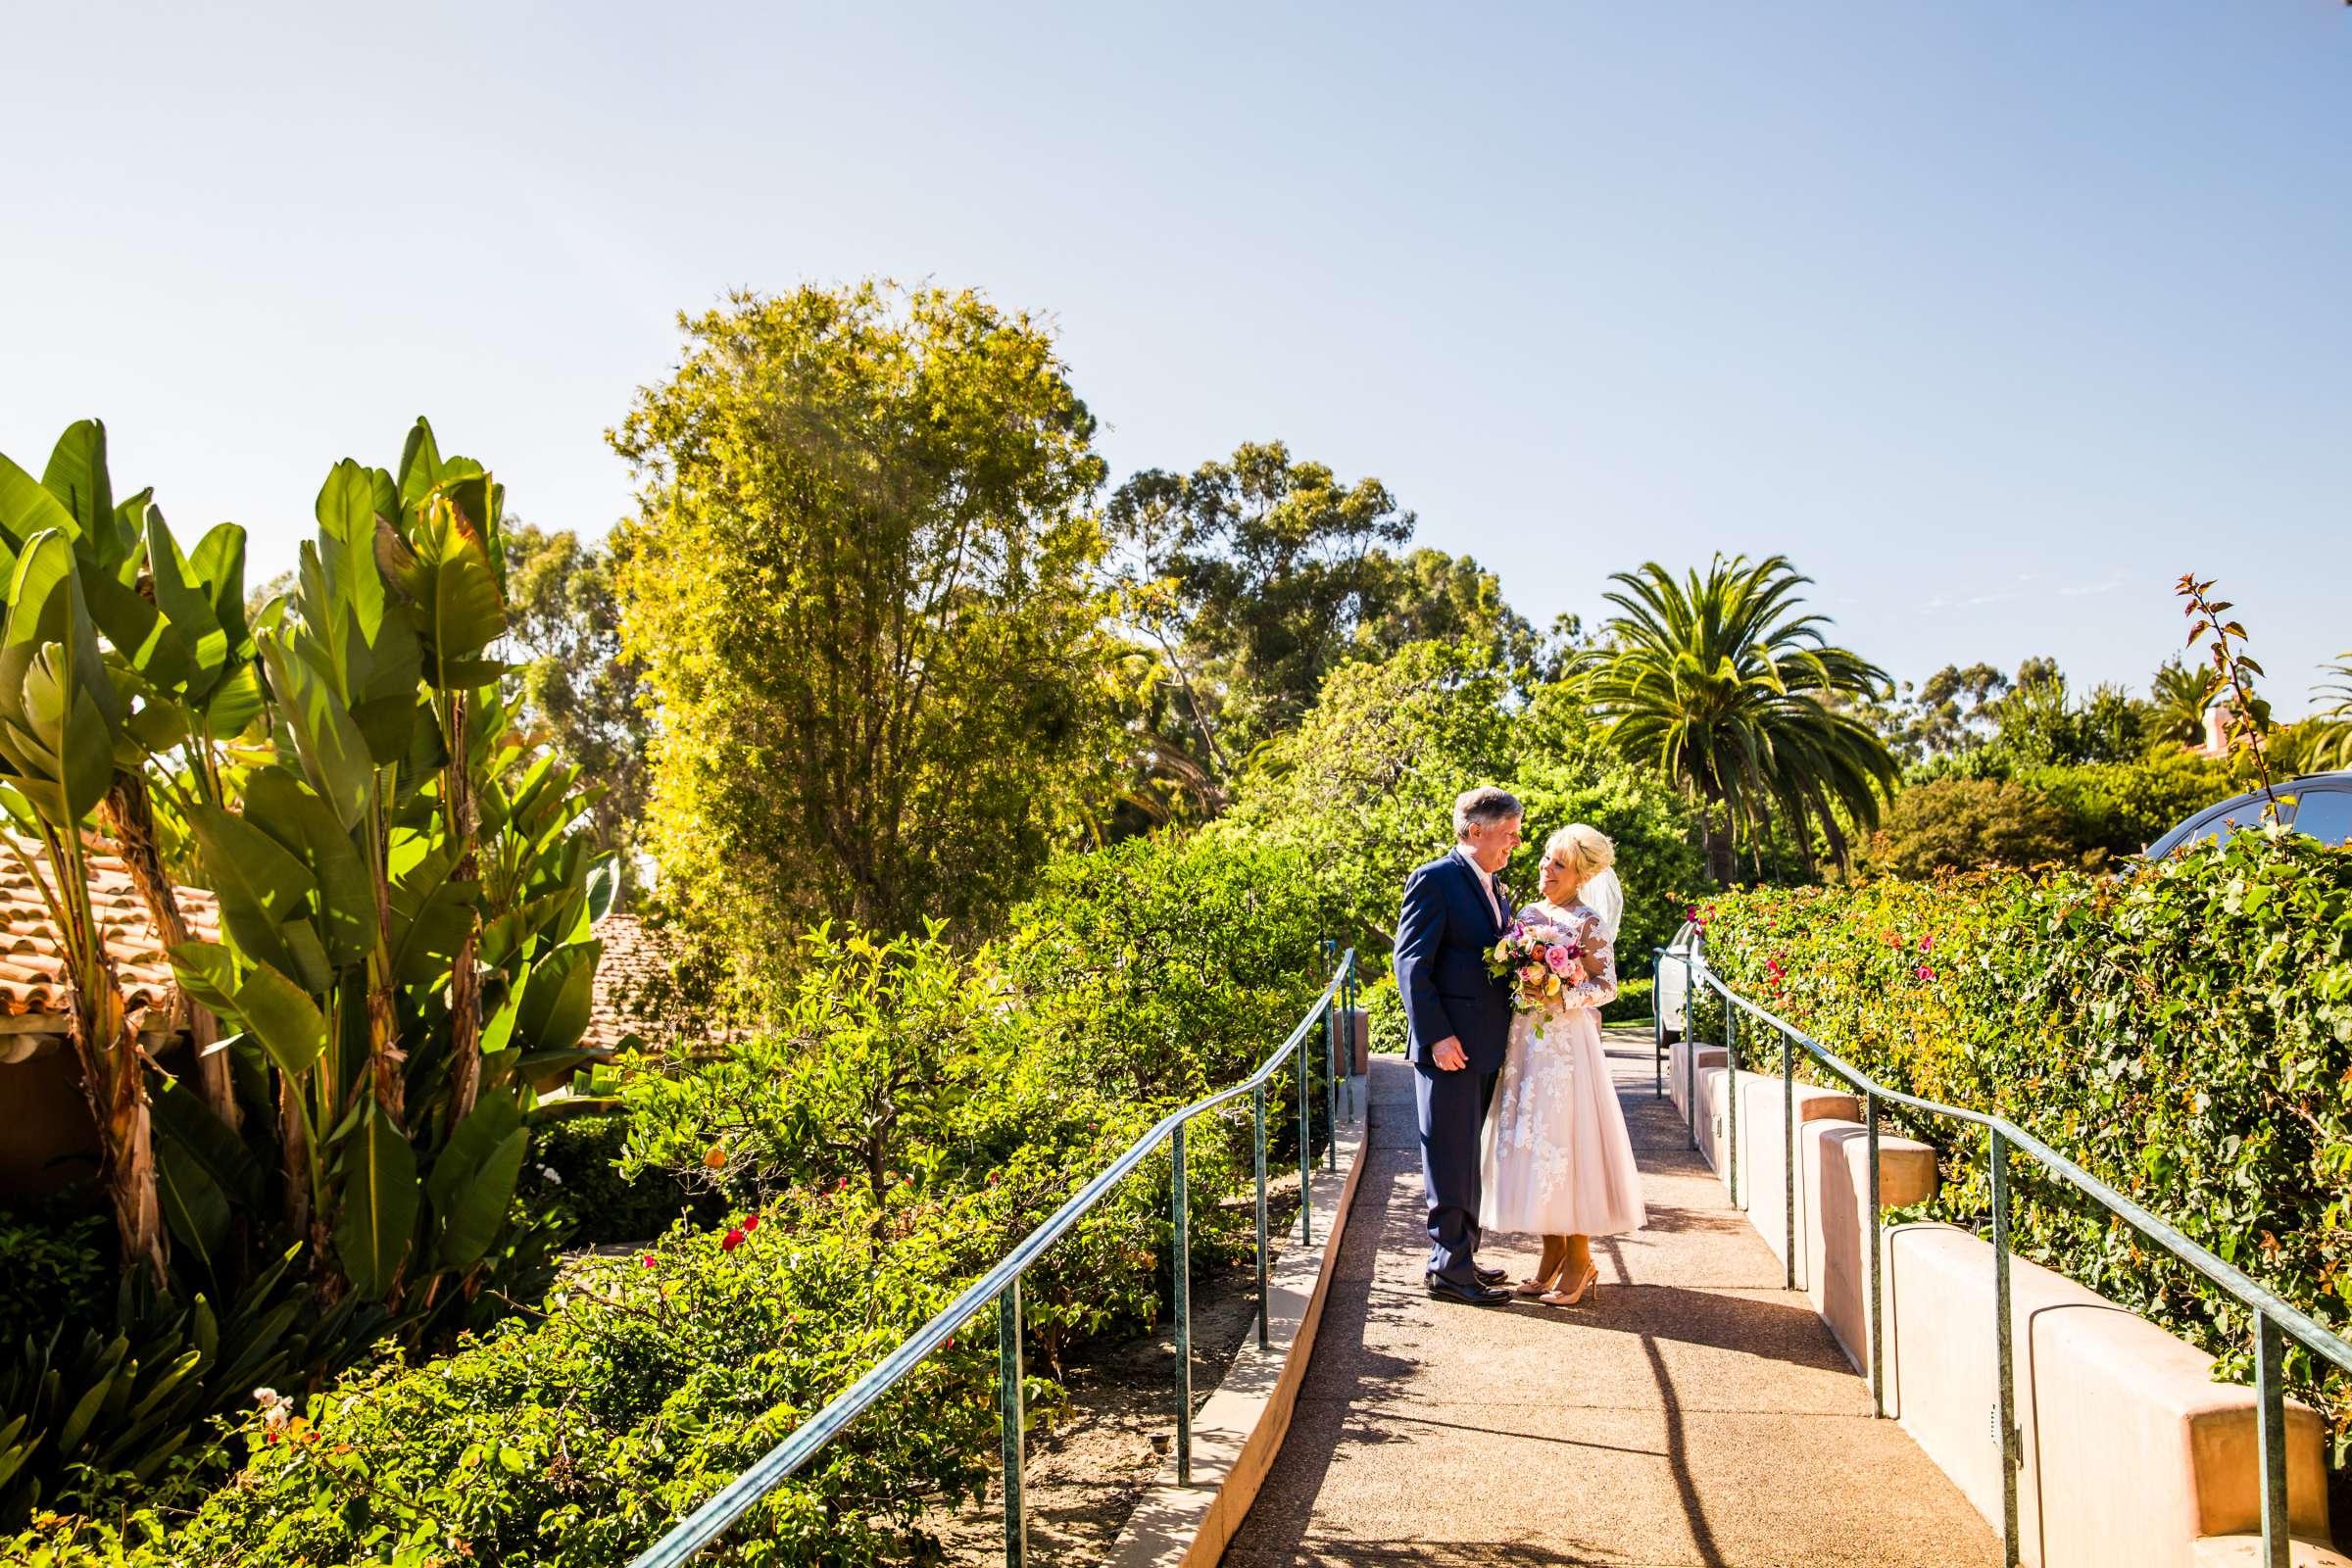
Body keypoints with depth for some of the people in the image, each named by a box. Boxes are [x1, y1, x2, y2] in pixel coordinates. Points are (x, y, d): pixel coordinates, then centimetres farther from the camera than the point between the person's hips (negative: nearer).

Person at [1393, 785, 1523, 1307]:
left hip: (1485, 1047, 9)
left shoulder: (1497, 889, 16)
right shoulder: (1434, 880, -11)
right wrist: (1436, 1035, -21)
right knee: (1450, 1159, -3)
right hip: (1450, 1045, -9)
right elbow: (1411, 964, -16)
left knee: (1466, 1157, 16)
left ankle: (1461, 1257, 26)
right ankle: (1449, 1268, 4)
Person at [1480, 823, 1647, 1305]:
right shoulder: (1529, 913, 12)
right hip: (1524, 1042, 7)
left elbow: (1606, 986, -9)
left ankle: (1580, 1260, 8)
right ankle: (1552, 1254, 17)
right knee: (1528, 1142, 7)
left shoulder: (1588, 921, -6)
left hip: (1565, 1045, -6)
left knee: (1565, 1140, -4)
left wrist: (1561, 999, -21)